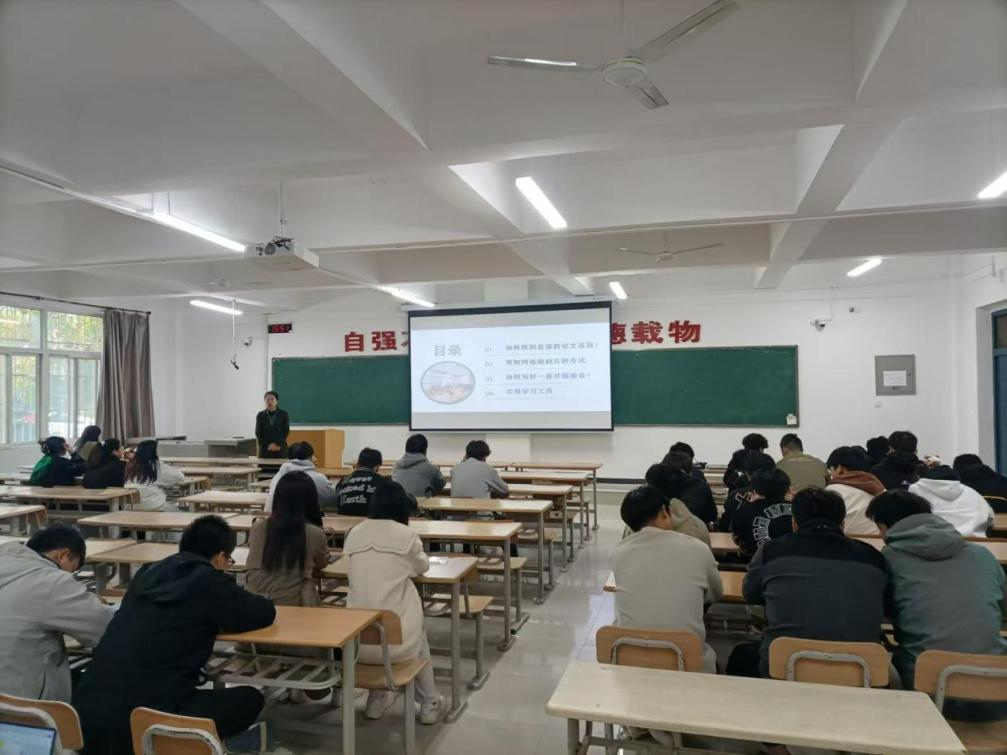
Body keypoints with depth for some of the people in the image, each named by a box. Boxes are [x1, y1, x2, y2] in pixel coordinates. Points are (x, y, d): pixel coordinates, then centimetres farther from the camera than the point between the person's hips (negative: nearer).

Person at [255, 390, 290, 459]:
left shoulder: (284, 414, 4)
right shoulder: (260, 415, 7)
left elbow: (286, 431, -1)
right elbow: (258, 433, 2)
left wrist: (277, 444, -12)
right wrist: (267, 445, -8)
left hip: (280, 450, -1)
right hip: (265, 450, 1)